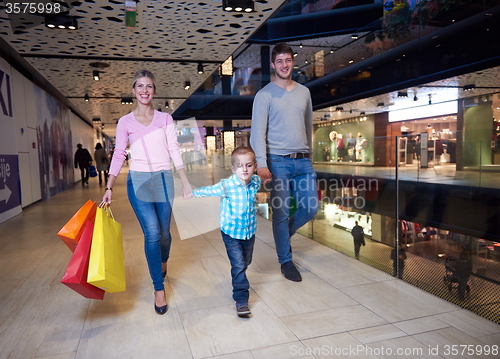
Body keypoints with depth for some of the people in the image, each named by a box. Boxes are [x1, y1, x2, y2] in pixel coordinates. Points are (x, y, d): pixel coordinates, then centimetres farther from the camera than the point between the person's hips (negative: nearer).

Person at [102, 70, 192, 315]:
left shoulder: (165, 119, 6)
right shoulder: (125, 122, 4)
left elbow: (174, 151, 4)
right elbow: (118, 156, 3)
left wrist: (185, 182, -1)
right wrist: (109, 188, -2)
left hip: (164, 179, 2)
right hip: (138, 180, -1)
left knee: (164, 232, 8)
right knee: (152, 233, -10)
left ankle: (162, 261, 44)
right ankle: (159, 288, 6)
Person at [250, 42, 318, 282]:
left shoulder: (304, 92, 14)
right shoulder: (265, 95, -2)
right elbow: (257, 132, -10)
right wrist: (261, 163, -22)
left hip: (303, 161, 5)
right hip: (279, 161, -5)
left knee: (311, 208, 5)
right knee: (281, 212, 1)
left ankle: (284, 234, 33)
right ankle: (285, 261, 17)